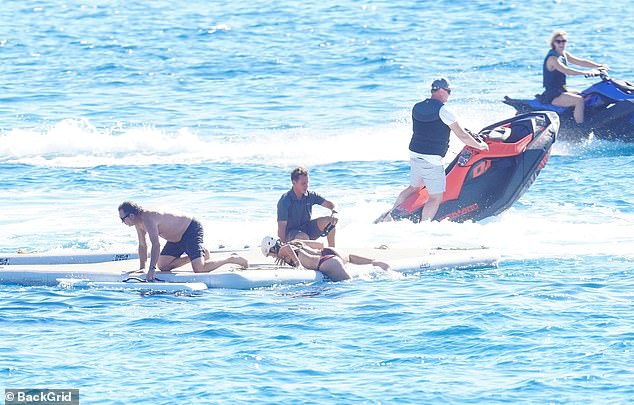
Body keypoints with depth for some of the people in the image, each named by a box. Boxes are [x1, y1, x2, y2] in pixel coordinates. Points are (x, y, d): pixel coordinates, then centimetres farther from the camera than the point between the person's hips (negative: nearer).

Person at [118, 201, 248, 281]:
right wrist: (142, 267, 10)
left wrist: (152, 269, -38)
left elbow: (156, 244, -36)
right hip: (178, 237, 10)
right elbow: (142, 245, 14)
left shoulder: (148, 219, -29)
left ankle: (232, 259, -3)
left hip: (192, 229, -10)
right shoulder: (139, 222, 2)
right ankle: (200, 254, 19)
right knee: (163, 266, 9)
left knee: (199, 269, -24)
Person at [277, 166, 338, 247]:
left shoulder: (311, 195, -3)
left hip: (307, 229, 6)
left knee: (330, 220, -12)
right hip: (290, 233, -6)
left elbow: (329, 204, 1)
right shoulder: (285, 201, -19)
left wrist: (333, 212, -24)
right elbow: (281, 227, -21)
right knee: (304, 237, -39)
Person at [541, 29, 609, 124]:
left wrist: (600, 66, -5)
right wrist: (586, 72, -41)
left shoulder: (564, 54, 11)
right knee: (579, 100, -28)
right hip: (553, 96, -10)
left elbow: (580, 62, 6)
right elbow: (566, 71, -32)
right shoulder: (552, 58, -18)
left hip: (561, 90, 10)